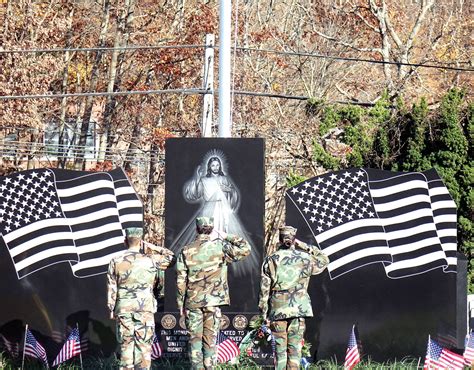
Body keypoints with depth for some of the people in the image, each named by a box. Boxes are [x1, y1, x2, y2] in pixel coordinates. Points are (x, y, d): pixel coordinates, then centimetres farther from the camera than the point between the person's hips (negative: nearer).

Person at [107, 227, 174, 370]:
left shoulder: (116, 262, -1)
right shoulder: (150, 260, -5)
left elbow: (111, 288, 3)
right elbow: (170, 257, 10)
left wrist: (111, 309, 12)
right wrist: (155, 248, 14)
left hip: (124, 310, 1)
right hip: (145, 310, -1)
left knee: (126, 344, 7)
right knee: (144, 345, 1)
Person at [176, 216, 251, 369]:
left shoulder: (186, 251, -1)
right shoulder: (220, 248, -7)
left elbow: (181, 280, 0)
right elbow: (245, 249, -4)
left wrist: (180, 303, 8)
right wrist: (226, 237, 2)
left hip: (193, 302, 1)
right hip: (213, 301, -1)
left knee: (195, 338, 7)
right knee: (210, 338, 5)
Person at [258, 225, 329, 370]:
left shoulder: (271, 260, 2)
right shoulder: (304, 258, 2)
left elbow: (264, 288, 1)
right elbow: (323, 260, 21)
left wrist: (264, 313, 7)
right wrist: (305, 246, 15)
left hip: (277, 309, 0)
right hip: (298, 308, 0)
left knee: (280, 347, 3)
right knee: (295, 347, 2)